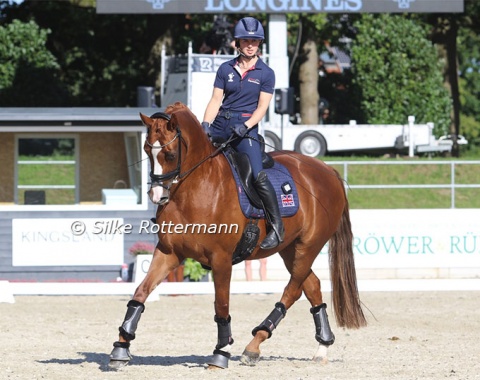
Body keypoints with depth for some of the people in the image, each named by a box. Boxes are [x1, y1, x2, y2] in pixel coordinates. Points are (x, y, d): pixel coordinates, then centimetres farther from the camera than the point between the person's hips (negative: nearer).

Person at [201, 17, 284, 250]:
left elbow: (262, 107, -4)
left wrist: (245, 126, -20)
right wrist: (206, 124, -10)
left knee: (258, 175, -20)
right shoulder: (226, 69, 9)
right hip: (220, 124, 4)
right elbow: (215, 100, 6)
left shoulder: (266, 74, 2)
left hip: (246, 127, -4)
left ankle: (277, 228, -15)